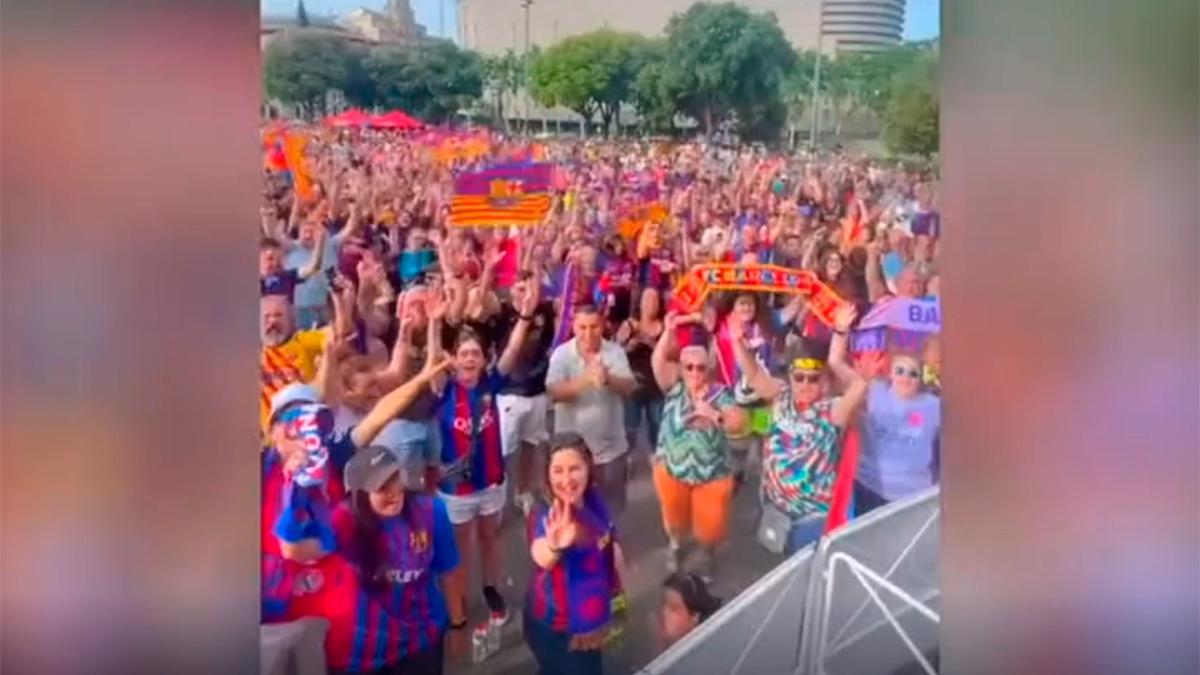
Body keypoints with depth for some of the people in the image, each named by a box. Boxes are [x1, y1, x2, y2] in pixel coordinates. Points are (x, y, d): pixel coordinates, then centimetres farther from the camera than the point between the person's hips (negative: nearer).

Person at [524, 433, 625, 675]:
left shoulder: (595, 502, -11)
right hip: (557, 629, -7)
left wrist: (617, 587, 20)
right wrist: (554, 547, -76)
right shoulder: (544, 515, -31)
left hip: (591, 617, 7)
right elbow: (541, 557, -54)